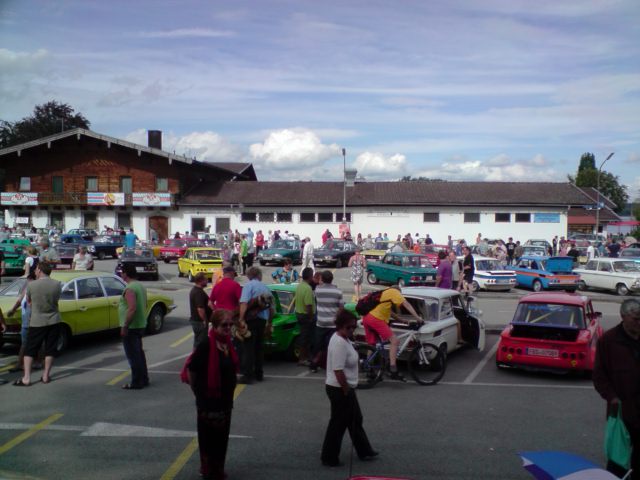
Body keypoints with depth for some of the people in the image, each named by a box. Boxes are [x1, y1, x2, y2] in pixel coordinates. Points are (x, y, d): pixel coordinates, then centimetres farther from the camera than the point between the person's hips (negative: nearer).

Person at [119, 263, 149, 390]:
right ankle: (144, 379, 25)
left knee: (133, 355, -2)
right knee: (139, 352, 18)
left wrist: (124, 326, -23)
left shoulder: (130, 289, -19)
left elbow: (132, 308, -27)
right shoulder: (141, 286, 10)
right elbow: (144, 305, 18)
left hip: (131, 327, -10)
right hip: (141, 325, 10)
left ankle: (136, 383, 4)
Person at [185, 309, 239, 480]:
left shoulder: (229, 345, 3)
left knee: (222, 436, 17)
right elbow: (191, 369, -18)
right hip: (208, 401, -7)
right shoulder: (206, 345, -21)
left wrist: (229, 396, 16)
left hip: (225, 399, 7)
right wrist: (197, 392, -8)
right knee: (208, 436, 6)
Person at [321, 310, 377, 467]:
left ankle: (364, 451, 34)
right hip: (339, 389, -10)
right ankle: (329, 458, 17)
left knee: (356, 420, 20)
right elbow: (338, 370, -28)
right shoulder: (339, 343, -25)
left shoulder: (343, 339, 7)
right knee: (338, 423, 3)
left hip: (345, 388, 10)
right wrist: (346, 391, -20)